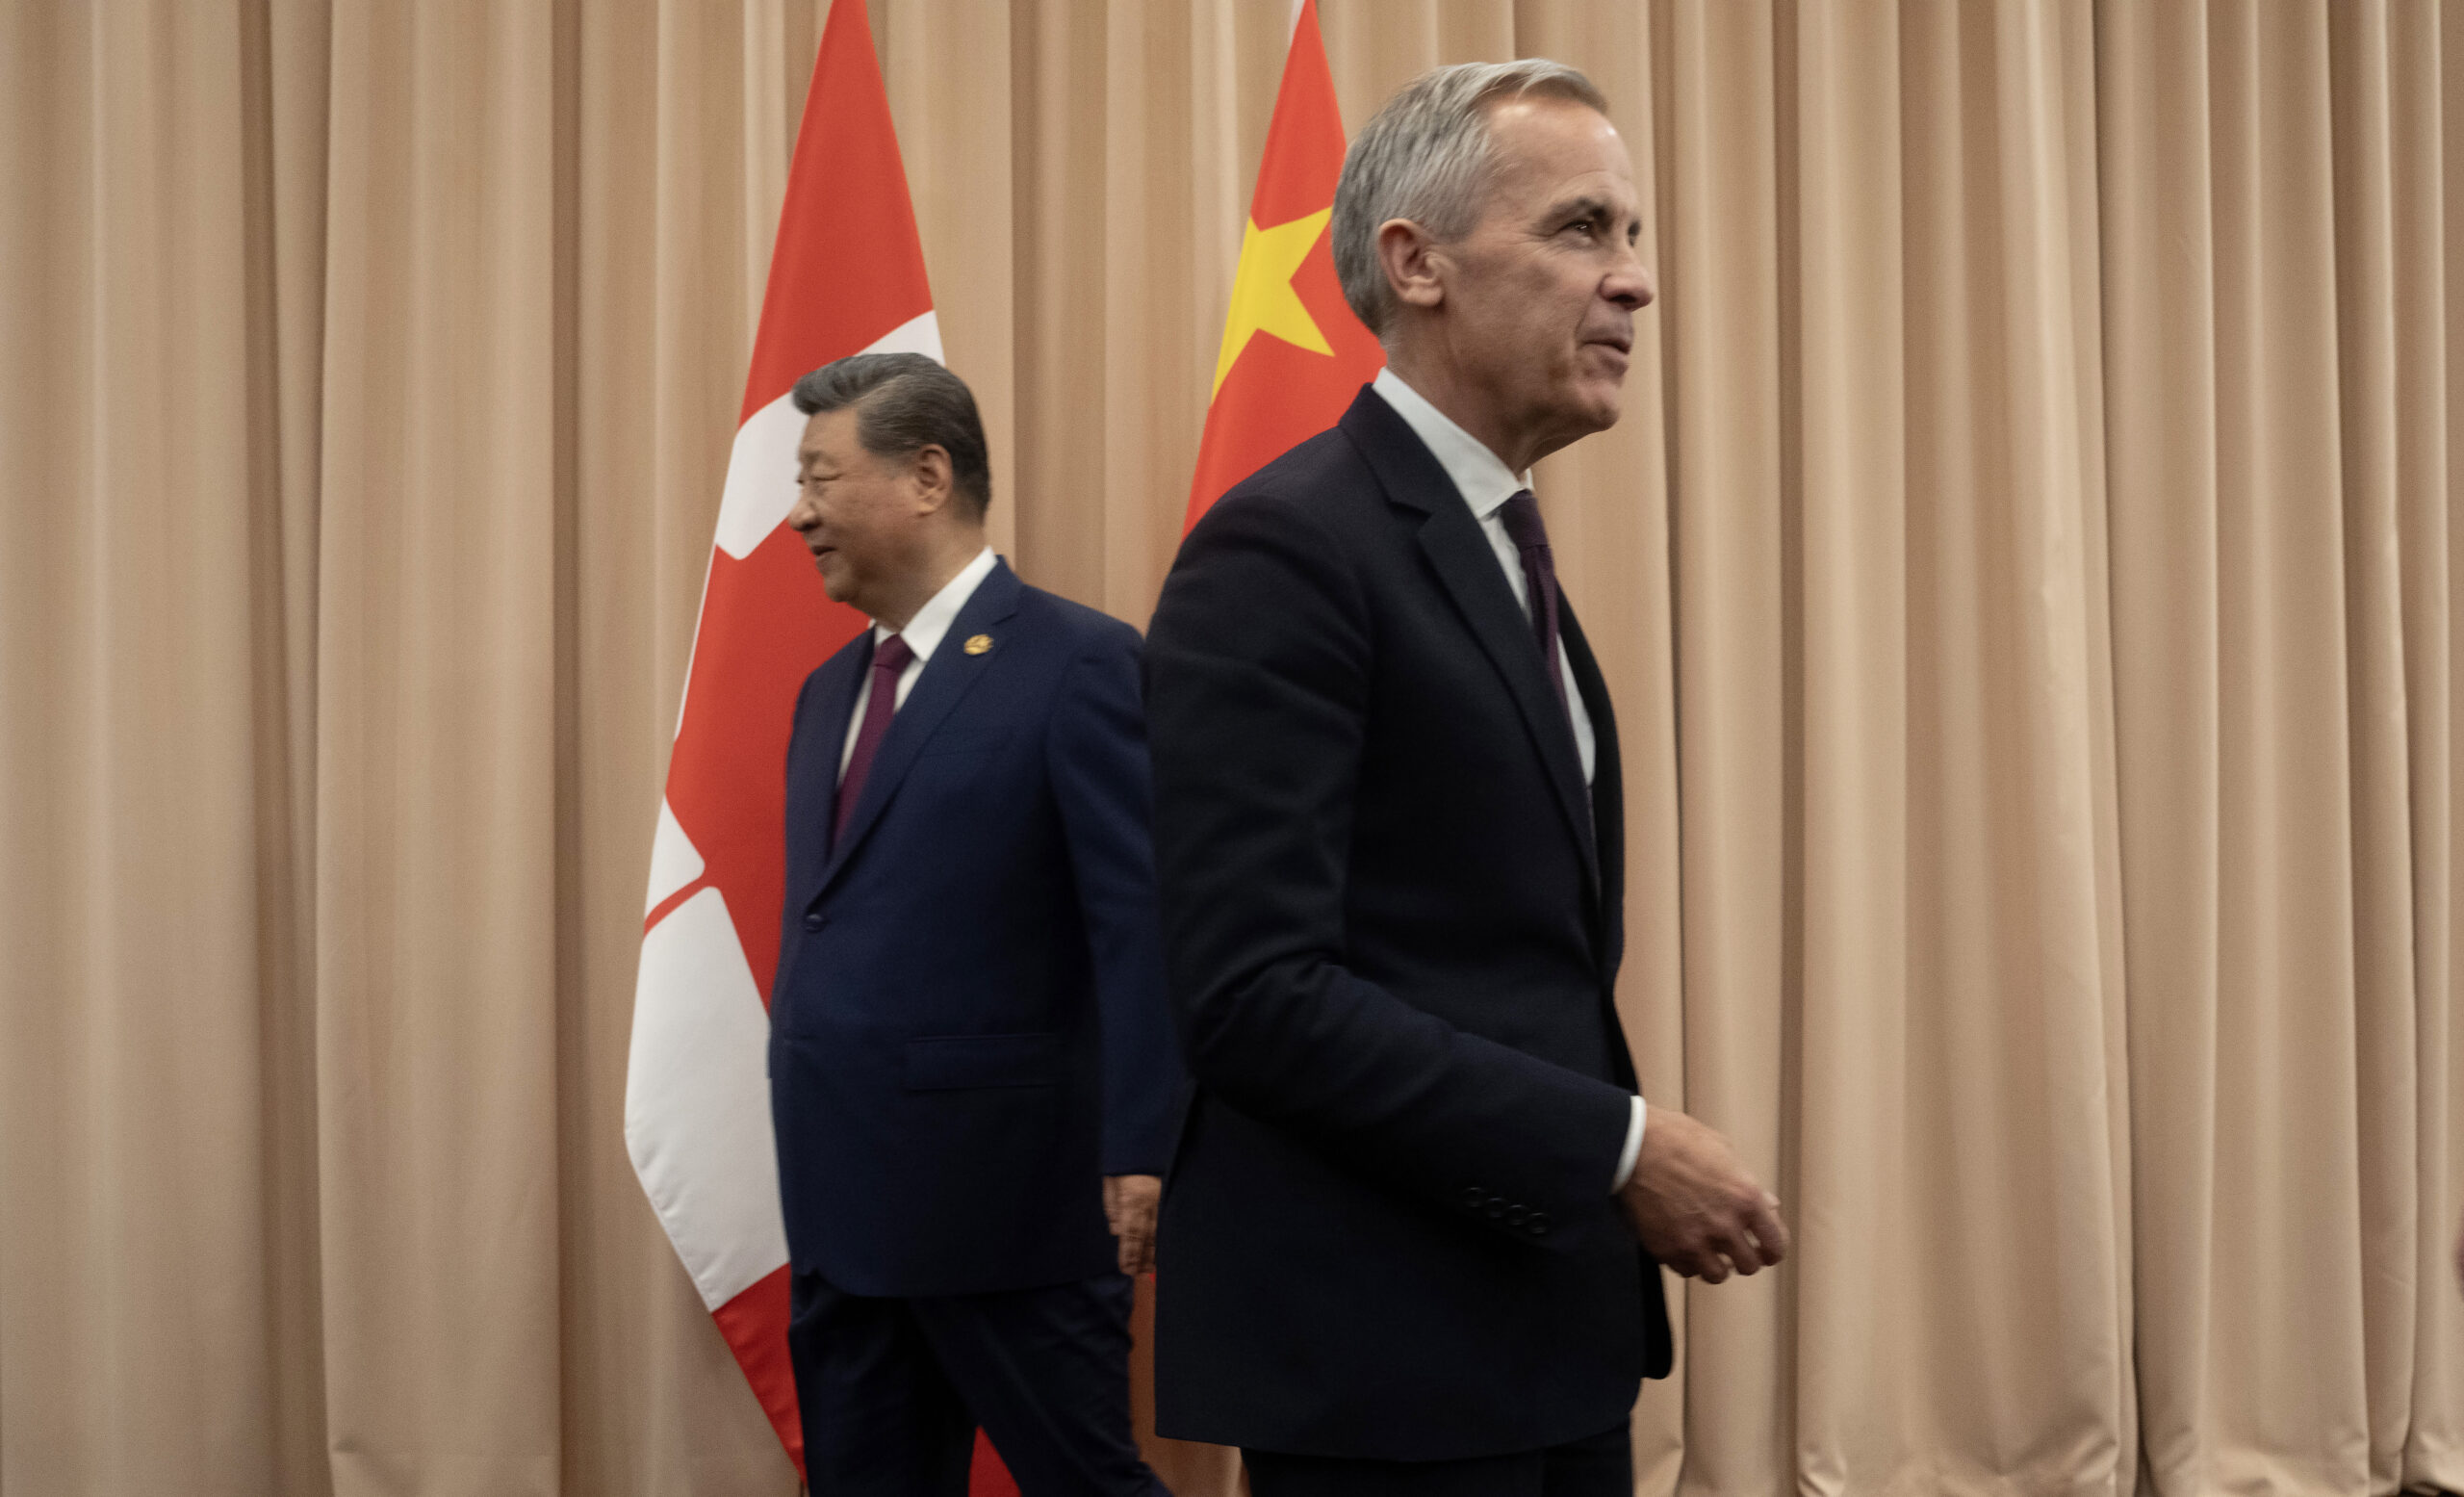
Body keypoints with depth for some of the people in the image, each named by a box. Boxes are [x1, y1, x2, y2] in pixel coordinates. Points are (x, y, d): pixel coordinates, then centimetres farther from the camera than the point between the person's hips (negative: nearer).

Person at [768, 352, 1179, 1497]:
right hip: (843, 1197, 8)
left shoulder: (1078, 663, -9)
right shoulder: (831, 689, 15)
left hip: (1012, 1193, -8)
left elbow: (1144, 925, -14)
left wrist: (1144, 1152, -19)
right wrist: (805, 1141, 15)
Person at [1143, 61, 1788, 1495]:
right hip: (1387, 1346, -8)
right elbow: (1254, 989, -22)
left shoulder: (1499, 546, 14)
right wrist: (1618, 1147, -20)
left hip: (1549, 1320, 9)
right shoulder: (1286, 549, -15)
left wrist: (1637, 1166, 6)